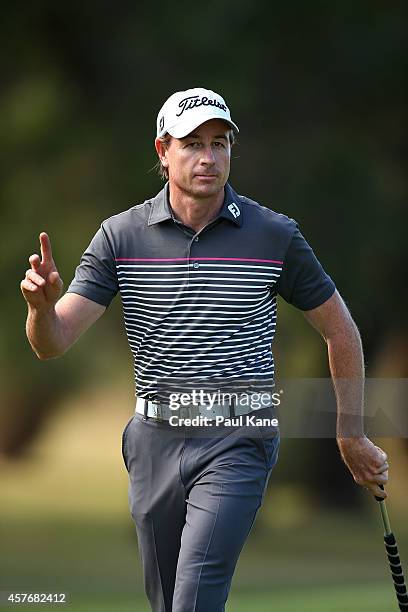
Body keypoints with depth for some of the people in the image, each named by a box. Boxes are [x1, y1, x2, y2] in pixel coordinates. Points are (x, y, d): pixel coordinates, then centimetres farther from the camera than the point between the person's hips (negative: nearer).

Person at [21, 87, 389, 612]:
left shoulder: (275, 236, -2)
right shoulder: (120, 235, -1)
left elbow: (340, 331, 10)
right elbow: (52, 343, -7)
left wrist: (351, 437, 10)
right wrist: (43, 306, -31)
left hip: (237, 438, -3)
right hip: (155, 441, 3)